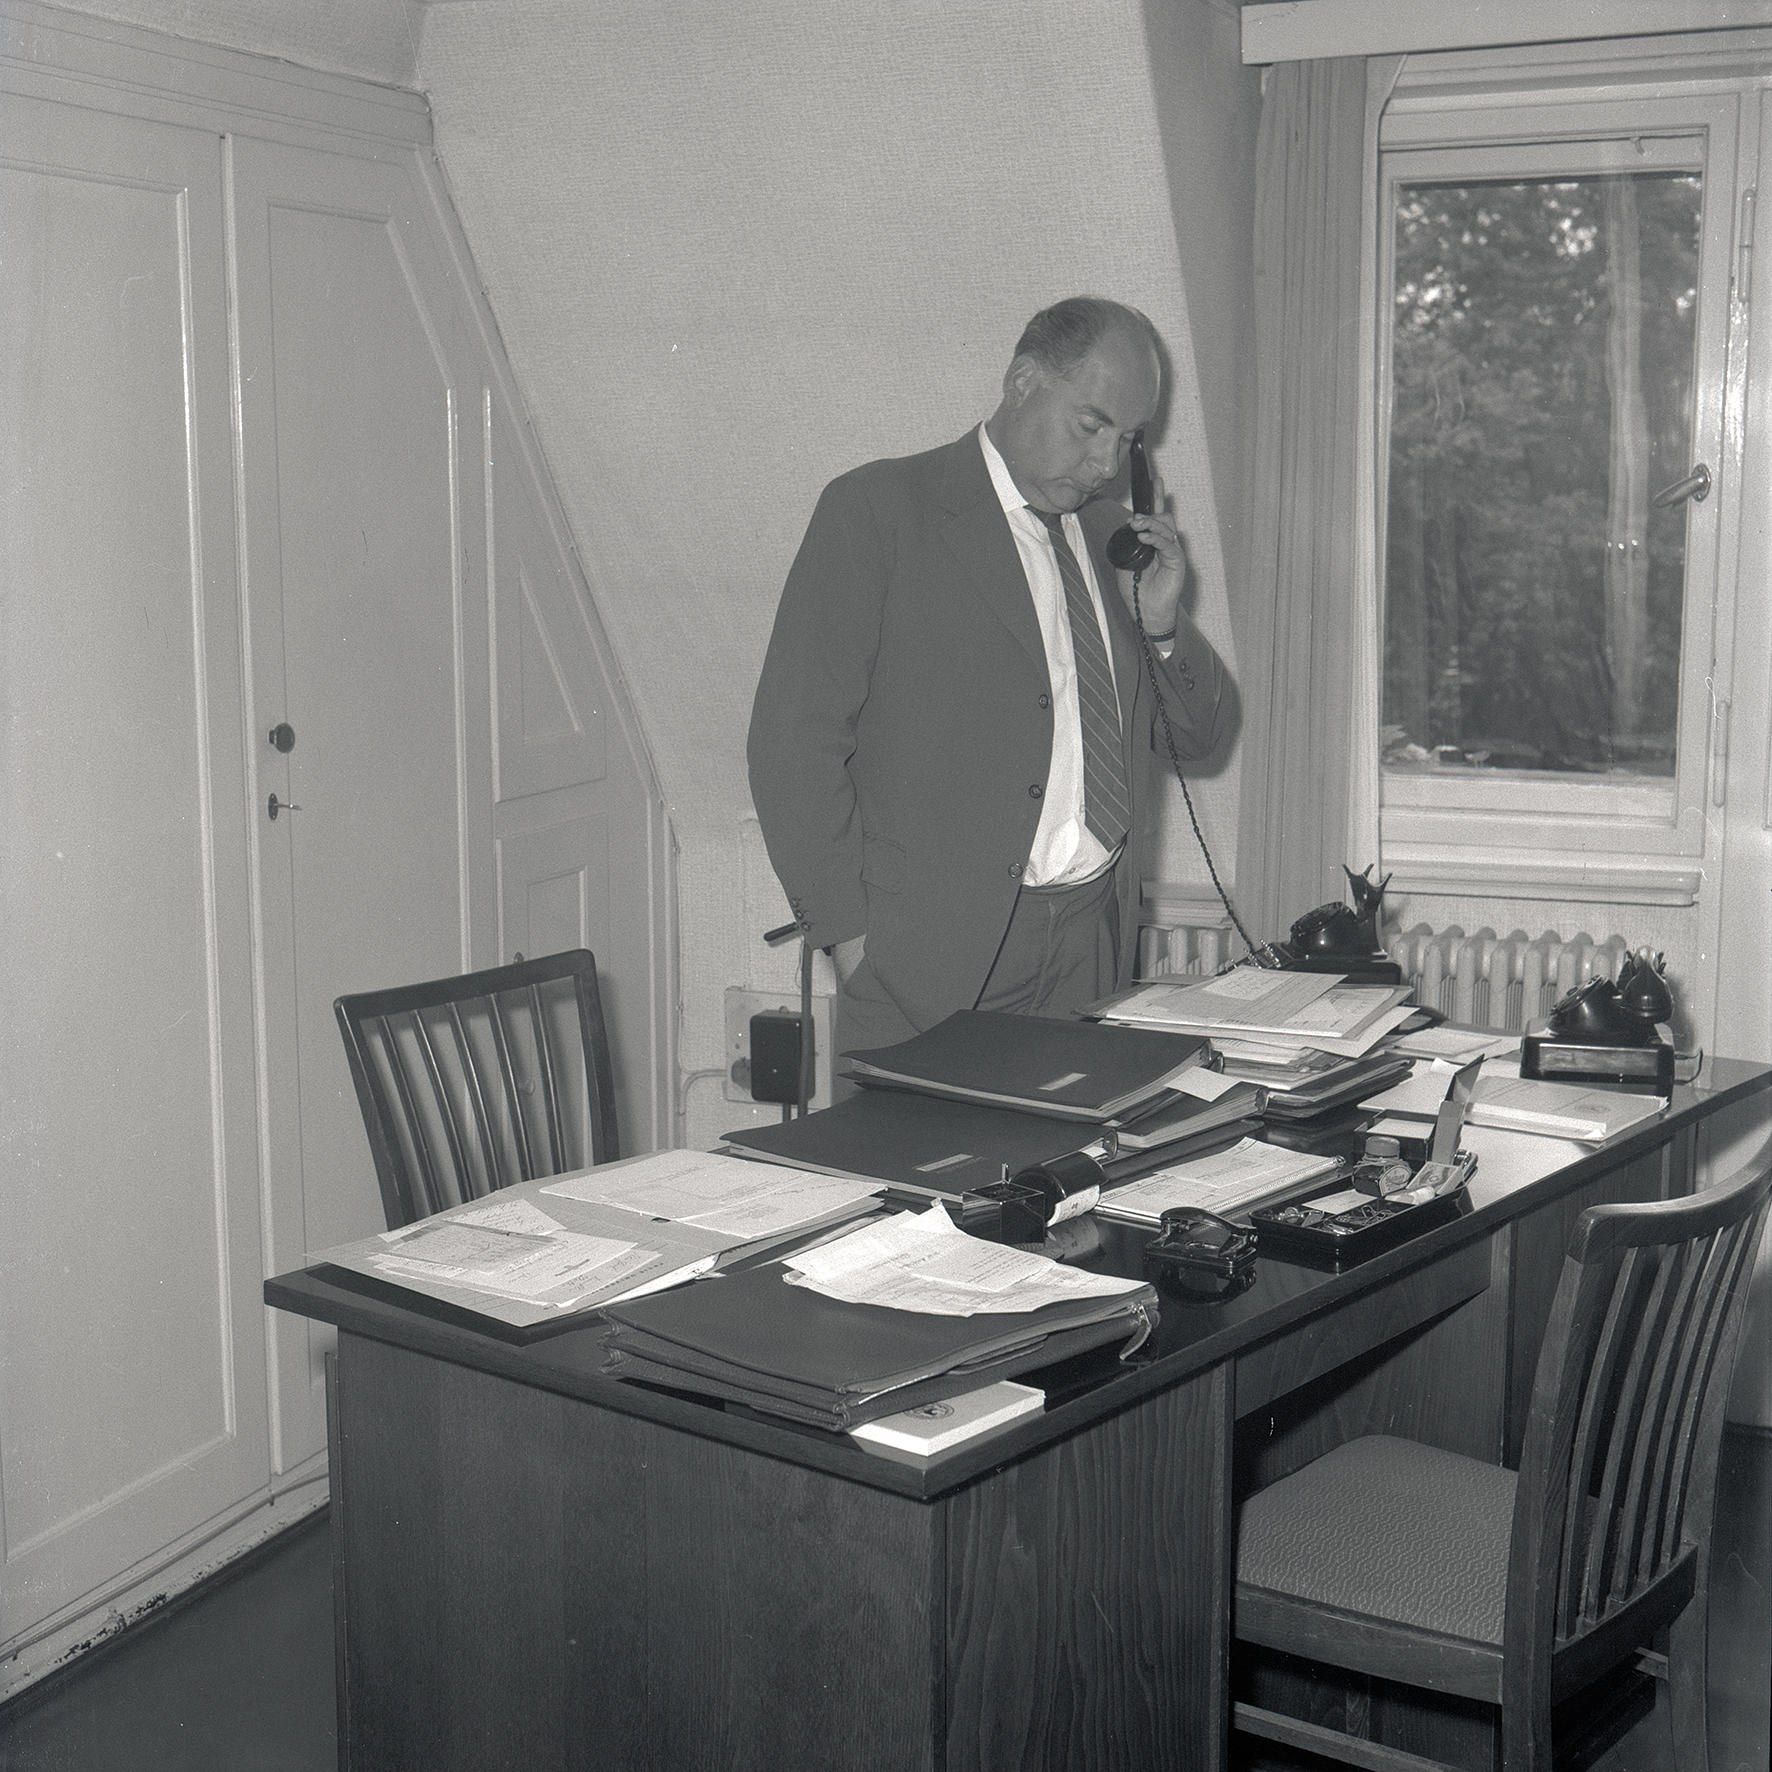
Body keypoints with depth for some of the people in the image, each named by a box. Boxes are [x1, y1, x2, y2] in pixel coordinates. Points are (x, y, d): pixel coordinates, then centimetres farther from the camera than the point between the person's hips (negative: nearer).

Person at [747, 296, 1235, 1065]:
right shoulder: (876, 510, -3)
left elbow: (1205, 733, 21)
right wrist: (851, 936, -13)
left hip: (1094, 951, 5)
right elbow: (793, 739, -8)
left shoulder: (1109, 534, 15)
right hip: (936, 958, -5)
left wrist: (1163, 623, 1)